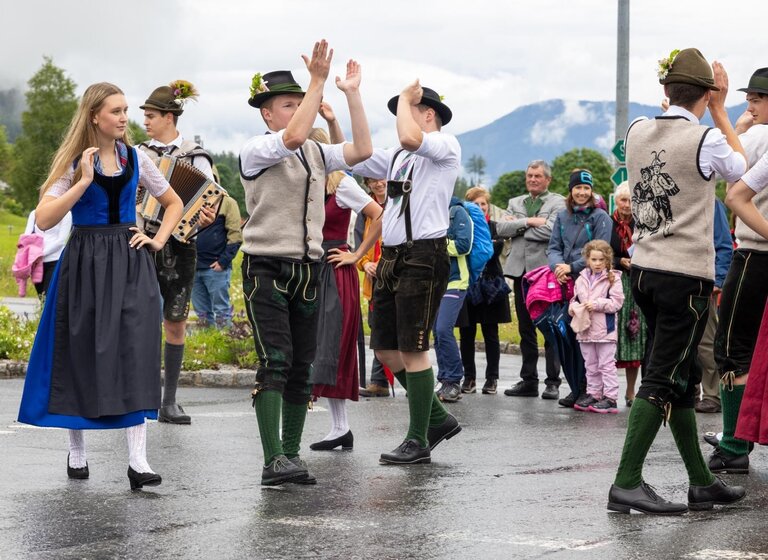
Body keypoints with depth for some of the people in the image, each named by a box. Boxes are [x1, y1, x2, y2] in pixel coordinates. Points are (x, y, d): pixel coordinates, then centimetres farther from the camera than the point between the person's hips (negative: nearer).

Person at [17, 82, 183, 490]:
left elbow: (174, 203, 20)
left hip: (130, 262, 2)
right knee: (81, 356, 4)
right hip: (85, 263, -2)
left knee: (135, 354, -8)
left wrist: (159, 239, 5)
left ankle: (137, 460, -10)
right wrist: (84, 181, -17)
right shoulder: (73, 162, -3)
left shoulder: (135, 159, 7)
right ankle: (76, 451, 21)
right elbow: (44, 219, -13)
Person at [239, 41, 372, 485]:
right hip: (267, 269, -6)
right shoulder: (256, 151, -6)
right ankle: (274, 460, -20)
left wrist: (353, 93, -1)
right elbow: (294, 136, -25)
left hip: (308, 269, 6)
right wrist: (318, 81, -25)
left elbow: (362, 150, 1)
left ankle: (291, 454, 13)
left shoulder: (316, 154, 14)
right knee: (275, 361, -16)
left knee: (303, 366, 6)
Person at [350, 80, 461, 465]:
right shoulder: (398, 157, 20)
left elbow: (409, 139, -24)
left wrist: (406, 97, -8)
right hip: (392, 257, 9)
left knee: (412, 348, -8)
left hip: (423, 256, -9)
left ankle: (418, 440, 0)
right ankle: (437, 418, 22)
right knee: (385, 348, 9)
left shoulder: (445, 145, -4)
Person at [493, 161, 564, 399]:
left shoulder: (558, 203, 1)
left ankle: (552, 382, 2)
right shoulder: (515, 203, 17)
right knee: (525, 329, 10)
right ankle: (528, 380, 16)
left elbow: (549, 231, -15)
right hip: (520, 270, 5)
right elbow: (500, 228, 2)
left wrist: (517, 226, -5)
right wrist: (528, 222, -10)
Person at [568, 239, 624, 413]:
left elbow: (616, 302, -11)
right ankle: (593, 395, 21)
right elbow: (574, 299, 17)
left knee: (606, 365, -3)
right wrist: (574, 308, -4)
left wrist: (597, 304, -18)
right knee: (591, 366, 13)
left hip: (605, 329, -6)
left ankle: (610, 398, -2)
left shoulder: (612, 278, -6)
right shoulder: (581, 279, 9)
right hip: (585, 330, 6)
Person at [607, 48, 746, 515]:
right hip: (687, 274, -7)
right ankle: (627, 484, -9)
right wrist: (720, 111, 15)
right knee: (663, 380, -5)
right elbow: (738, 167, 9)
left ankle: (702, 482, 23)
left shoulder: (638, 132, 4)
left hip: (644, 268, 7)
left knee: (682, 377, 15)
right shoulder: (706, 139, -13)